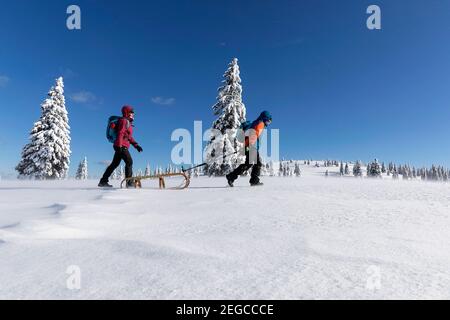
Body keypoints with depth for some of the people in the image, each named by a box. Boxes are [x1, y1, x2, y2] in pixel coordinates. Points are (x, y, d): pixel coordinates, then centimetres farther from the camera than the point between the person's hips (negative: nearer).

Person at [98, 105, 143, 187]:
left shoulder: (128, 122, 23)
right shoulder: (124, 121, -7)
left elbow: (129, 136, 24)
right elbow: (120, 133, -17)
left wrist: (136, 145, 16)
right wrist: (120, 145, -25)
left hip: (121, 146, 10)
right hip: (121, 146, -10)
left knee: (115, 164, 11)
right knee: (129, 161, -13)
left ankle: (103, 181, 16)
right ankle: (129, 182, -13)